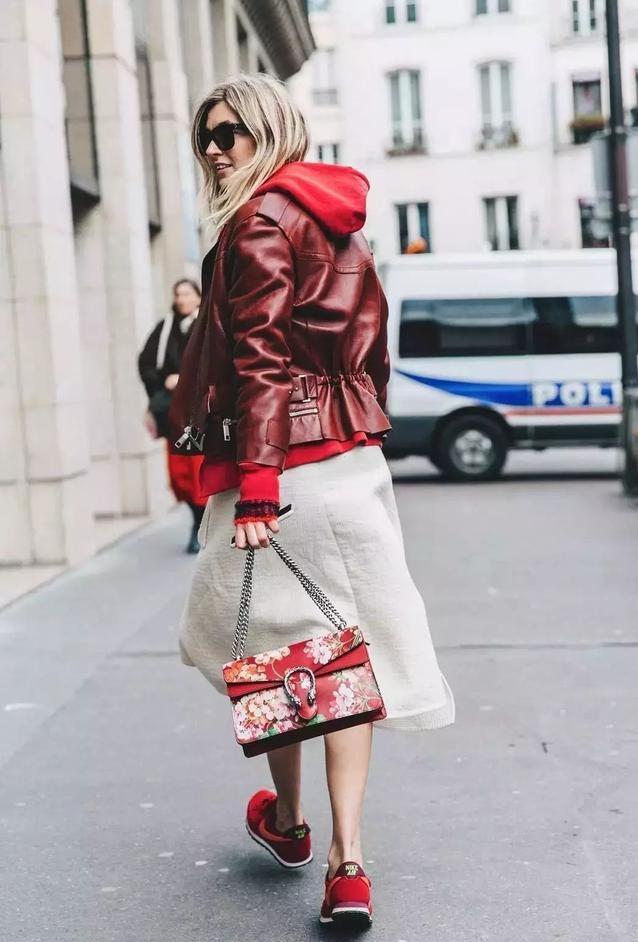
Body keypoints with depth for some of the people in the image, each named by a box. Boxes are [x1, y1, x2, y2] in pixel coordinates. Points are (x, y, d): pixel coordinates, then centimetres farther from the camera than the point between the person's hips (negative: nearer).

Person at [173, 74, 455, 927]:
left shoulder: (258, 221, -7)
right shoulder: (338, 223, 18)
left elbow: (258, 354, -16)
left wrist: (254, 484, -20)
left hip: (285, 461, -8)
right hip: (356, 458, 8)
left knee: (270, 639, 9)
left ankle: (287, 822, 26)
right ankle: (347, 862, 1)